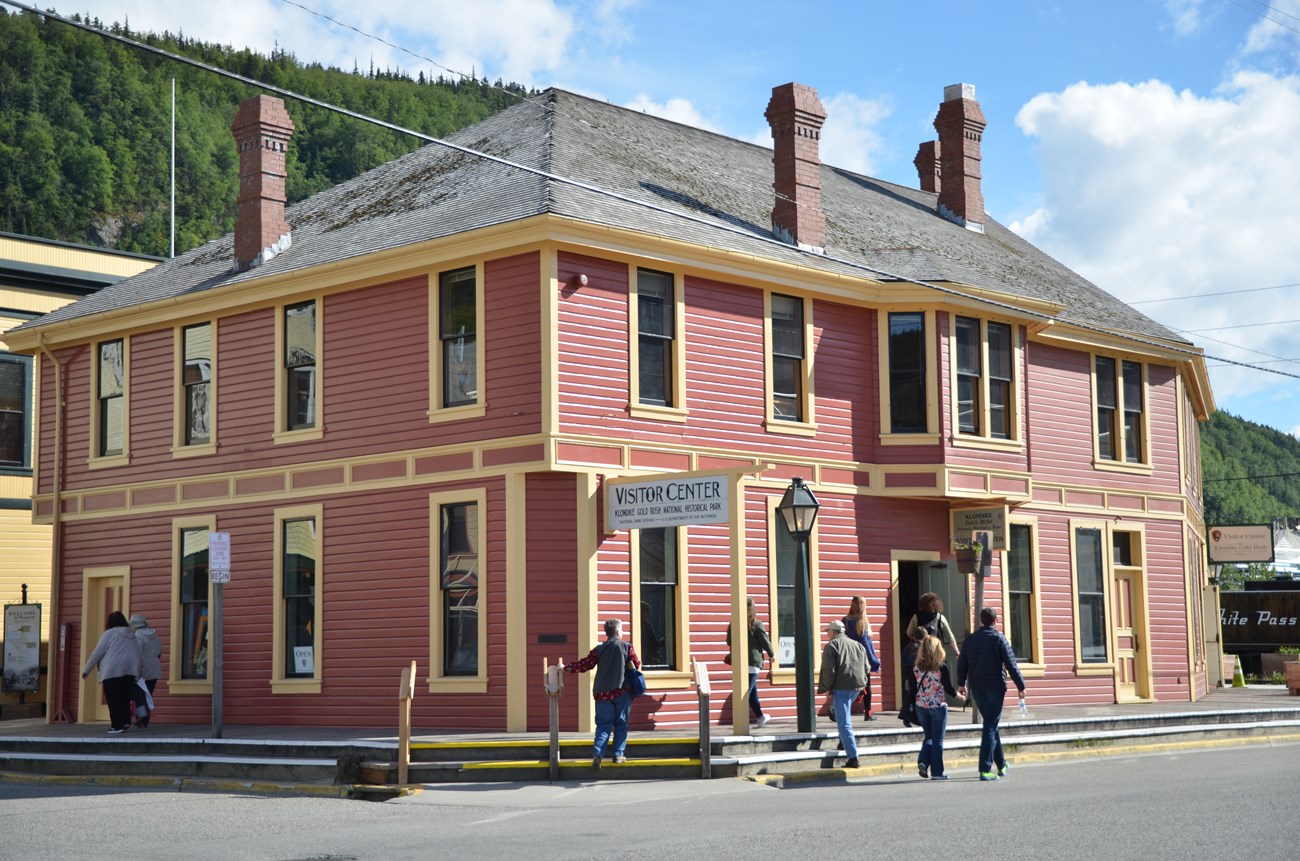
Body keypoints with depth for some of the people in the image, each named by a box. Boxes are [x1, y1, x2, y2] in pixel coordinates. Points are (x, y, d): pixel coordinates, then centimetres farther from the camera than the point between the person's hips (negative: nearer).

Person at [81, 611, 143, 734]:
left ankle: (117, 725, -8)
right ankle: (125, 721, 5)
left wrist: (86, 670, 6)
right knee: (125, 698, 13)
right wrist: (137, 674, 22)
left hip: (112, 671, -6)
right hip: (130, 671, 6)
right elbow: (138, 654, 17)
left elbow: (97, 653, -2)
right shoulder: (132, 636, 17)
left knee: (113, 699, -3)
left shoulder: (109, 633, -1)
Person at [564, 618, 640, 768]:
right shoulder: (627, 646, 0)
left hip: (602, 692, 2)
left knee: (603, 725, 4)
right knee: (621, 724, 9)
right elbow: (637, 664, 4)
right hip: (622, 692, -2)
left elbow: (584, 665, 3)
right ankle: (619, 754, 5)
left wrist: (566, 668, 15)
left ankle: (598, 754, -13)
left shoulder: (599, 650, 4)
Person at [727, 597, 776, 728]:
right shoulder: (756, 624, -8)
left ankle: (760, 717, 30)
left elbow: (729, 641, 7)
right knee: (747, 691, -6)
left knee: (753, 691, 18)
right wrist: (772, 654, 15)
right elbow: (765, 641, -1)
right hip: (753, 661, -5)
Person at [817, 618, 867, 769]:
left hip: (841, 687, -7)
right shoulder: (858, 645, 19)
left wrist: (827, 688, -1)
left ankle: (853, 758, -13)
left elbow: (828, 670, -10)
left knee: (844, 724, -6)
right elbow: (866, 667, 17)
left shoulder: (831, 646, -2)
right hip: (857, 686, 7)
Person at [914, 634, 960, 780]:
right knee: (937, 740, 5)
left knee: (929, 736, 18)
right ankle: (937, 772, 6)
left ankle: (922, 761, -2)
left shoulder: (916, 668, -1)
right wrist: (959, 695, 9)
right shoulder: (942, 668, -12)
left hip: (921, 707, 4)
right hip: (938, 706, -4)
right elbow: (948, 688, -9)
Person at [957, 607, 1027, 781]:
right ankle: (985, 769, -9)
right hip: (995, 688, -5)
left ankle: (1001, 766, 26)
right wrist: (1020, 686, -5)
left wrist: (961, 684, 27)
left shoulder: (970, 639, 6)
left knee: (992, 726, 18)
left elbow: (962, 663, 12)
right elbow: (1011, 664, -12)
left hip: (976, 690, 5)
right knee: (990, 728, -4)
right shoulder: (998, 638, -9)